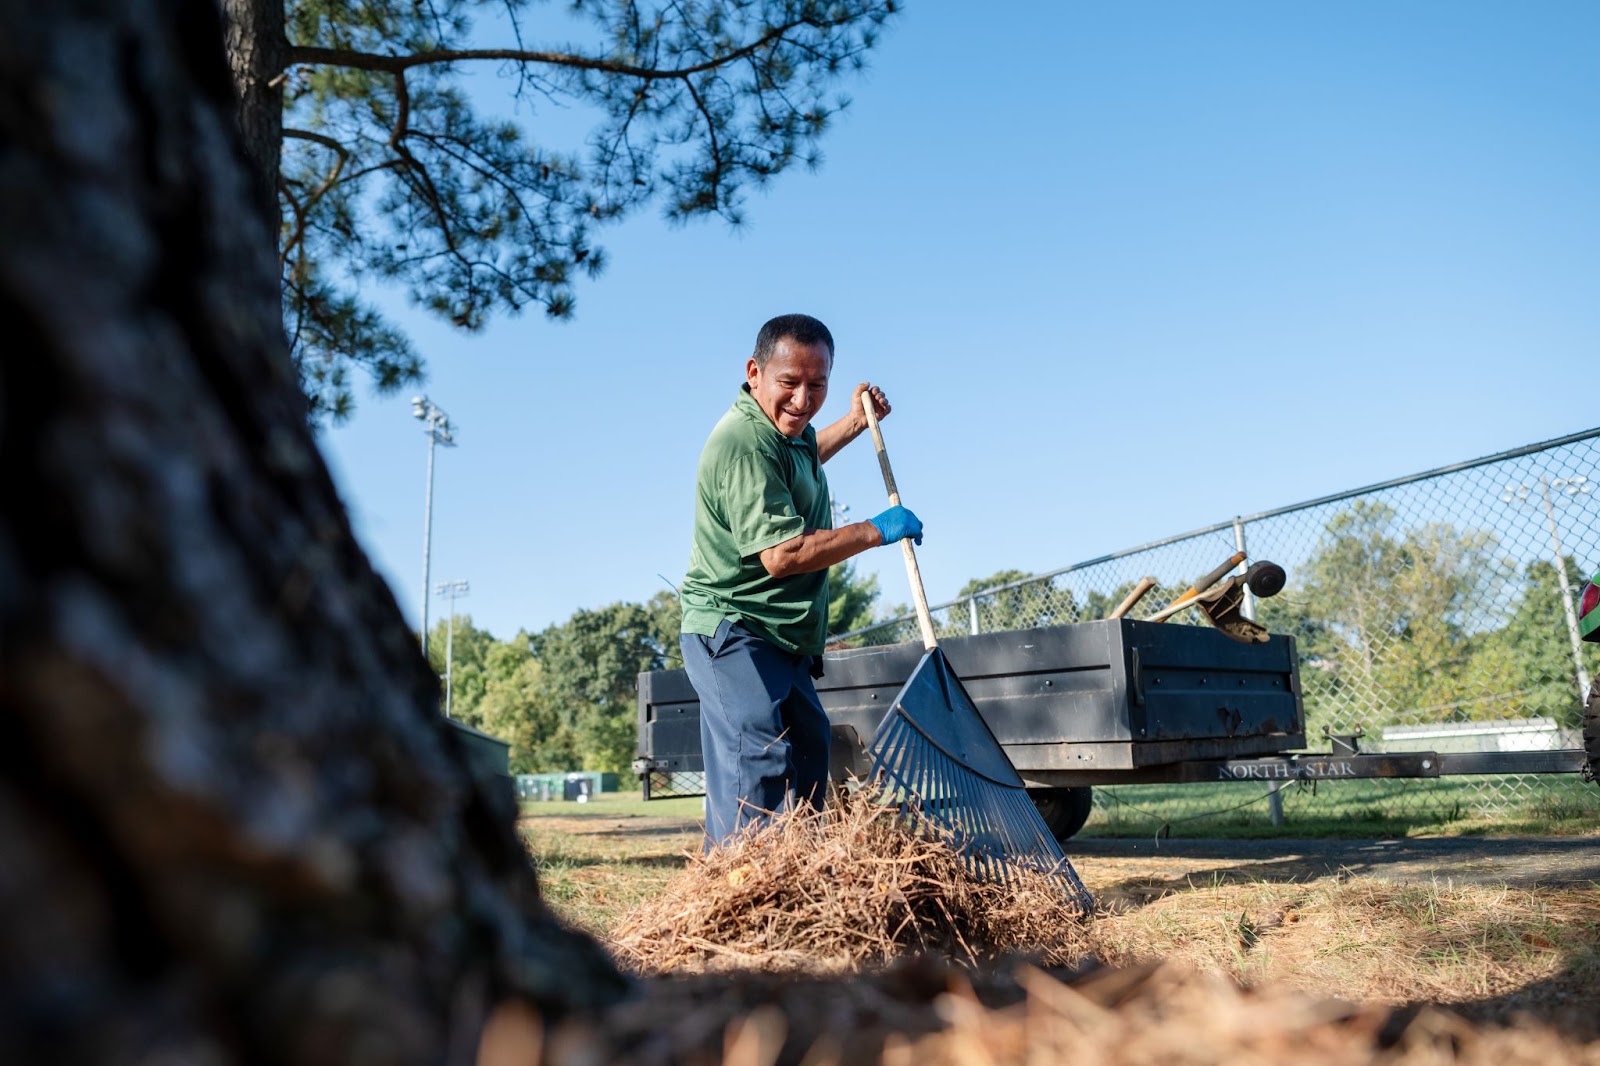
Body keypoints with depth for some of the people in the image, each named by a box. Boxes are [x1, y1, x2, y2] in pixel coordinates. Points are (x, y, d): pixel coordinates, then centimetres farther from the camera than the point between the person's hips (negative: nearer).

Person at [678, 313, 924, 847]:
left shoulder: (785, 429, 12)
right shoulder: (743, 443, -23)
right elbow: (781, 555, -29)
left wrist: (853, 423, 33)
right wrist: (874, 530, -19)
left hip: (785, 640, 11)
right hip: (733, 633, -11)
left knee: (808, 757, 16)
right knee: (758, 759, -21)